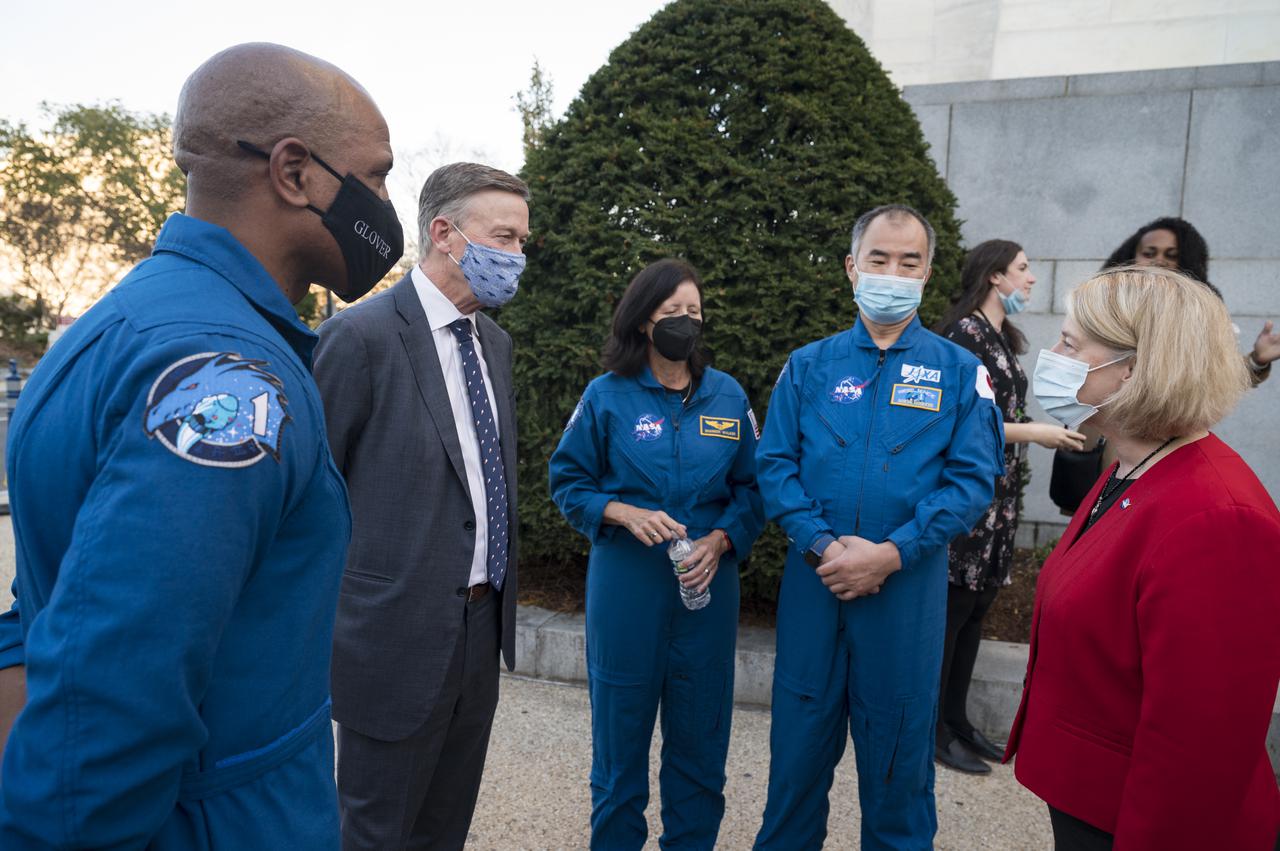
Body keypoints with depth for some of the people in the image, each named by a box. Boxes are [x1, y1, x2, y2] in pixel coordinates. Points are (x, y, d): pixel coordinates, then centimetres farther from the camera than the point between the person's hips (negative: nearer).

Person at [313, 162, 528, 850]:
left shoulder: (495, 343, 9)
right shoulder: (361, 335, -15)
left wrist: (499, 597, 16)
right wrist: (325, 629, -8)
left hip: (483, 631, 7)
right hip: (397, 636, -7)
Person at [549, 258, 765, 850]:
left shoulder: (728, 396, 2)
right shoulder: (607, 396, -3)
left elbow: (751, 488, 6)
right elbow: (568, 482, 1)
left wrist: (721, 540, -12)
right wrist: (623, 513, -16)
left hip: (707, 585, 2)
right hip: (625, 584, -1)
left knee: (700, 735, 12)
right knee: (620, 730, 11)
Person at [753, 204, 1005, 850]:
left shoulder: (959, 372, 1)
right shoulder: (808, 366, 5)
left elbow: (973, 479, -6)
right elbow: (774, 464, 0)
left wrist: (890, 553, -16)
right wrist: (822, 545, -13)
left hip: (907, 587, -1)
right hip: (814, 581, 1)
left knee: (897, 747, 13)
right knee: (799, 737, 13)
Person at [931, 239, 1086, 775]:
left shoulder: (1002, 339, 15)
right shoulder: (965, 333, -12)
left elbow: (999, 416, 15)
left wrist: (1051, 431, 6)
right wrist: (1034, 433, -13)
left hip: (997, 499, 9)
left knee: (974, 615, 15)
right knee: (950, 615, 1)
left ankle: (957, 720, 27)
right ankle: (933, 730, 14)